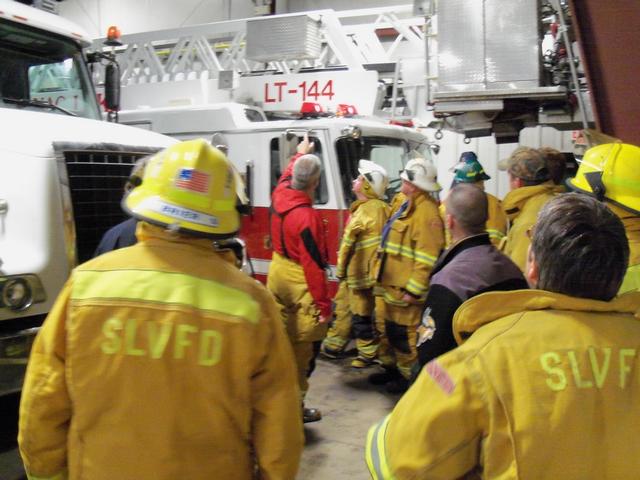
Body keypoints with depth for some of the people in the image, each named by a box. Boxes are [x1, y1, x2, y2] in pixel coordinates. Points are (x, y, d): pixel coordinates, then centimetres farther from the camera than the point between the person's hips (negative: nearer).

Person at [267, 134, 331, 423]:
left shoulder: (279, 195, -3)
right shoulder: (307, 216, -26)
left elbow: (287, 174, 24)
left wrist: (300, 154, 41)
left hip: (277, 272, 8)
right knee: (303, 346, 4)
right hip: (299, 281, -8)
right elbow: (313, 264, -24)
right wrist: (324, 302, -17)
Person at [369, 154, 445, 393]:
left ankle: (410, 376, 13)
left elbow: (426, 258, -25)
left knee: (405, 334, -1)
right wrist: (380, 271, 21)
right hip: (392, 284, 10)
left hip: (406, 288, -10)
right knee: (390, 330, 20)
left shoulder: (426, 212, -20)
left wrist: (414, 289, -24)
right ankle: (392, 368, 35)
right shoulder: (404, 205, 12)